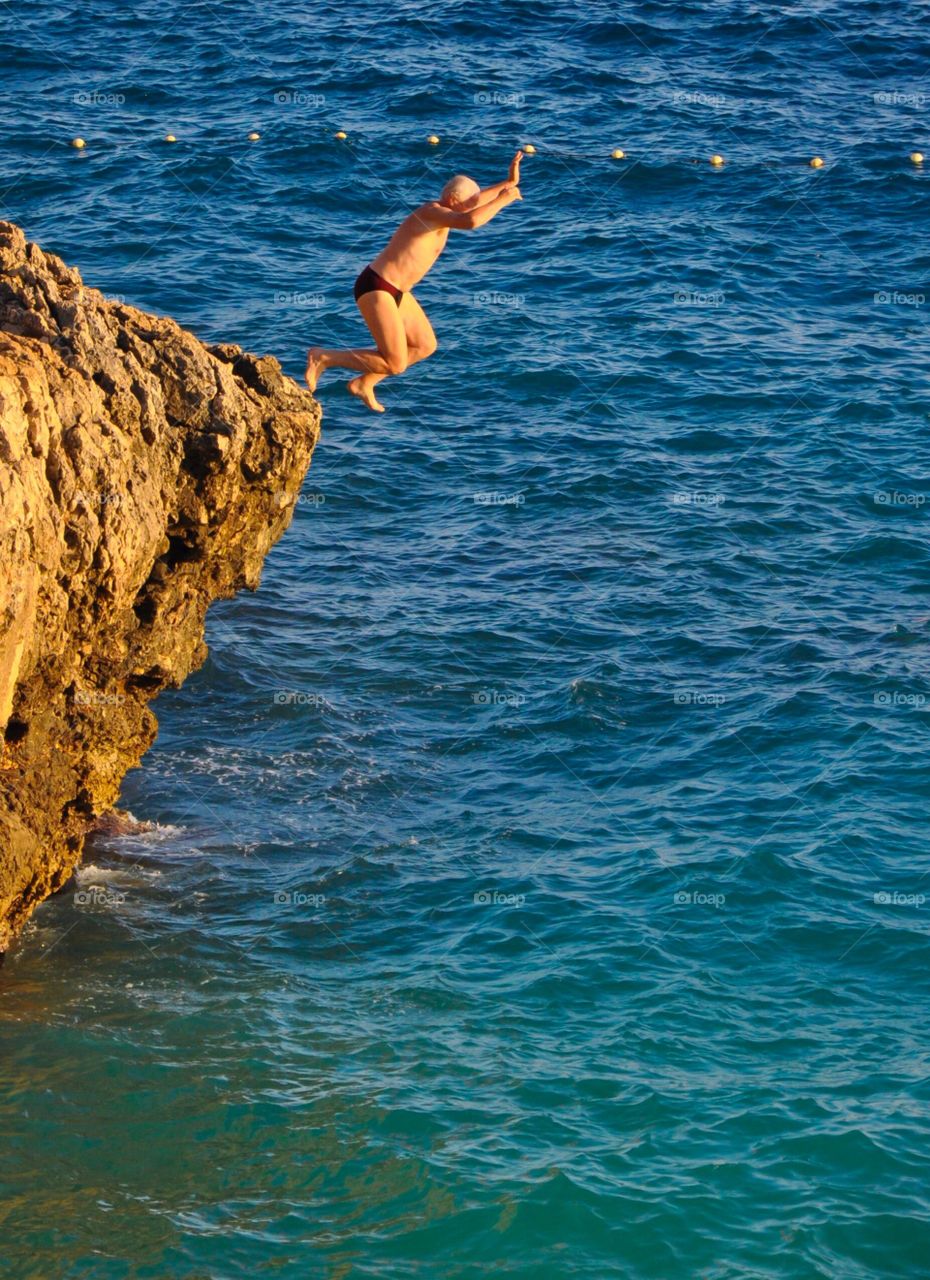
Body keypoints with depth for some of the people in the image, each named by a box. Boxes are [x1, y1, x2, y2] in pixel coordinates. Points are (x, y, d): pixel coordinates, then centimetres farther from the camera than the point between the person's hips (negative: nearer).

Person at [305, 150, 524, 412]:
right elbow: (472, 221, -38)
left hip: (395, 291, 11)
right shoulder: (432, 212, -21)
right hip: (376, 289, -11)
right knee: (394, 365, -9)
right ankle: (323, 358, 1)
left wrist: (509, 182, 12)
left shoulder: (442, 209, 6)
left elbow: (475, 201, 23)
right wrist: (503, 200, -25)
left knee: (426, 346, 18)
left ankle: (363, 383, 26)